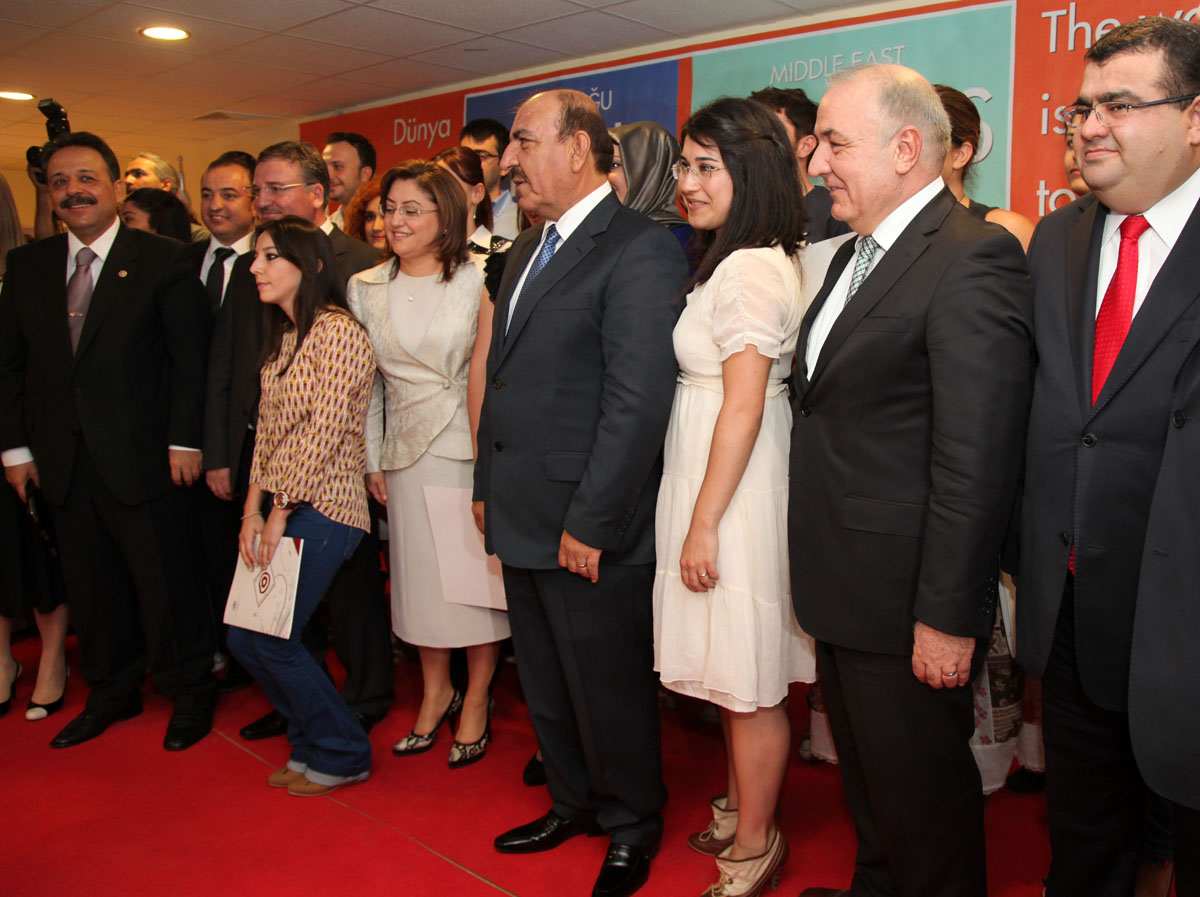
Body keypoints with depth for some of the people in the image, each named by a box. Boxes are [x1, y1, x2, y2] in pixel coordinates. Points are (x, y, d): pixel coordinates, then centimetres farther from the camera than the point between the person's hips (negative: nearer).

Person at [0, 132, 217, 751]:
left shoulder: (163, 260, -5)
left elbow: (191, 358, -7)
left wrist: (185, 439, -11)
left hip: (143, 458, -4)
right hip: (63, 462, 5)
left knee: (168, 583, 5)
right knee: (91, 587, 15)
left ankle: (190, 694, 23)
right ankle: (112, 692, 34)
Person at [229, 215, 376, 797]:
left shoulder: (338, 332, -13)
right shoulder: (281, 337, 16)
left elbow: (326, 431, -17)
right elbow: (267, 429, 13)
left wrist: (281, 512, -13)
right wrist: (252, 512, 5)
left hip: (320, 506, -9)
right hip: (276, 507, 9)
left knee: (269, 638, -6)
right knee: (244, 639, 8)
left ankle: (342, 756, 15)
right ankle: (311, 745, 27)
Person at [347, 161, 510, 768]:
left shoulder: (477, 282, -5)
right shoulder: (365, 288, 6)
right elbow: (367, 383, 9)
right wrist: (371, 459, 7)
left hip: (471, 445, -3)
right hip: (408, 451, 3)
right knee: (420, 571, 11)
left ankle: (476, 700, 21)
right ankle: (436, 693, 30)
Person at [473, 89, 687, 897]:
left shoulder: (640, 249, -15)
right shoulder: (527, 250, 15)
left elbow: (638, 400, -21)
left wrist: (590, 522, -21)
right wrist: (489, 488, 15)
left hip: (590, 531, -9)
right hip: (522, 521, 9)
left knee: (609, 690, 10)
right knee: (546, 687, 22)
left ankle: (631, 829, 34)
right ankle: (574, 804, 44)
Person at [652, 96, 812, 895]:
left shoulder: (749, 269, -17)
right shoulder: (745, 262, 14)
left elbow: (743, 408, -20)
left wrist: (703, 524, -17)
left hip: (735, 492, -10)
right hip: (713, 483, 10)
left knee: (747, 685, 4)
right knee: (733, 674, 20)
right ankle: (742, 807, 38)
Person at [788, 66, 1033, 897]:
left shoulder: (974, 259, -18)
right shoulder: (853, 254, 12)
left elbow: (977, 461, -22)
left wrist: (948, 617, -20)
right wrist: (819, 573, 13)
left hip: (910, 607, -9)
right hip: (843, 593, 9)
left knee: (922, 801, 12)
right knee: (867, 786, 25)